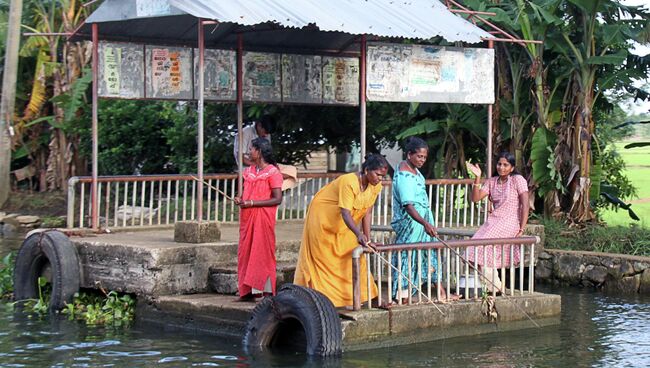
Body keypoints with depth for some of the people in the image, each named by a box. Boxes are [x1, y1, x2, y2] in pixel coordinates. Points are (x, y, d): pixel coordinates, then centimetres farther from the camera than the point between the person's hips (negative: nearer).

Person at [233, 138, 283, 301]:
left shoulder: (272, 172, -8)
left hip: (263, 217, -7)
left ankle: (267, 292, -2)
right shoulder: (248, 171, 14)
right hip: (247, 217, 7)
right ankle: (249, 291, 10)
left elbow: (277, 199, -13)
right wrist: (240, 199, 1)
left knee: (262, 252, -6)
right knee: (245, 252, 5)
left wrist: (251, 203, -17)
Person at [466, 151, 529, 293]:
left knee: (484, 246, -25)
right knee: (474, 247, -19)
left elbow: (525, 205, -7)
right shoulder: (491, 182, 15)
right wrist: (477, 178, -5)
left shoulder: (518, 180, 0)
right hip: (493, 220, 5)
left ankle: (494, 288, -12)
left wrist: (521, 229, -14)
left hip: (509, 222, -5)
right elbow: (475, 198, 6)